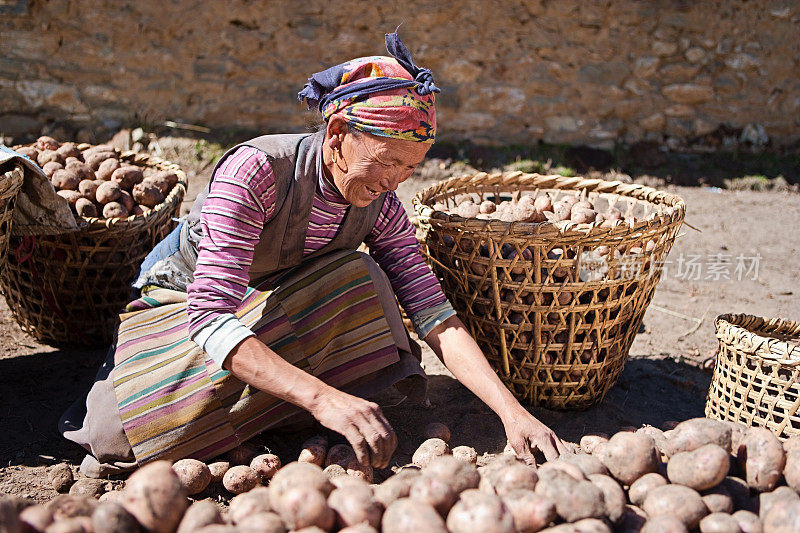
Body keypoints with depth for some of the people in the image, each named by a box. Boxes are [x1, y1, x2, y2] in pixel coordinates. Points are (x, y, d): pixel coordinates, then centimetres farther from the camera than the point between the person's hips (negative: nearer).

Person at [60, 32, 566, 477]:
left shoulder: (381, 206, -18)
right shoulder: (255, 170, -35)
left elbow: (436, 317, -21)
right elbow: (209, 316, -43)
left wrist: (512, 411, -34)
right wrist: (322, 397, -56)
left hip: (280, 307, 4)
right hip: (181, 300, -3)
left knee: (362, 283, -27)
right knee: (114, 435, -27)